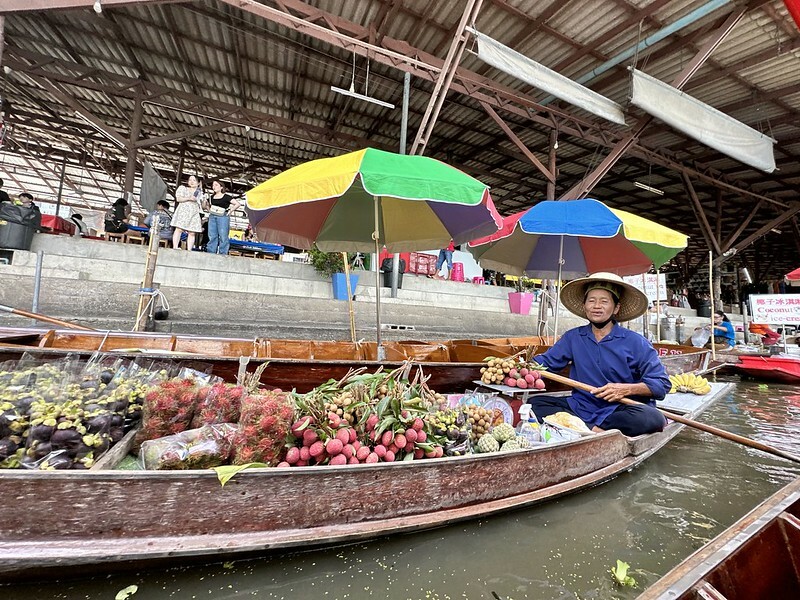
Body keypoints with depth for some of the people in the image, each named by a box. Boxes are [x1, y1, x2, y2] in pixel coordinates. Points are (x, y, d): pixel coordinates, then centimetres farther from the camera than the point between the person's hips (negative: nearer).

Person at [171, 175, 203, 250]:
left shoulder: (199, 192, 22)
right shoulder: (183, 188, 13)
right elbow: (178, 199, 0)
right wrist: (189, 198, -12)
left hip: (195, 213, 3)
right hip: (183, 211, -3)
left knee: (192, 233, -6)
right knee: (179, 229, -12)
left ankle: (189, 250, -8)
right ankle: (175, 248, -15)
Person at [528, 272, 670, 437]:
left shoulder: (635, 342, -1)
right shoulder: (573, 337, 7)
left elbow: (662, 383, -2)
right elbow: (543, 362, 6)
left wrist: (627, 389, -19)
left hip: (621, 409, -2)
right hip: (581, 407, 3)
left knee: (652, 418, -34)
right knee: (535, 403, -18)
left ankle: (582, 429, -21)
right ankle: (594, 430, -26)